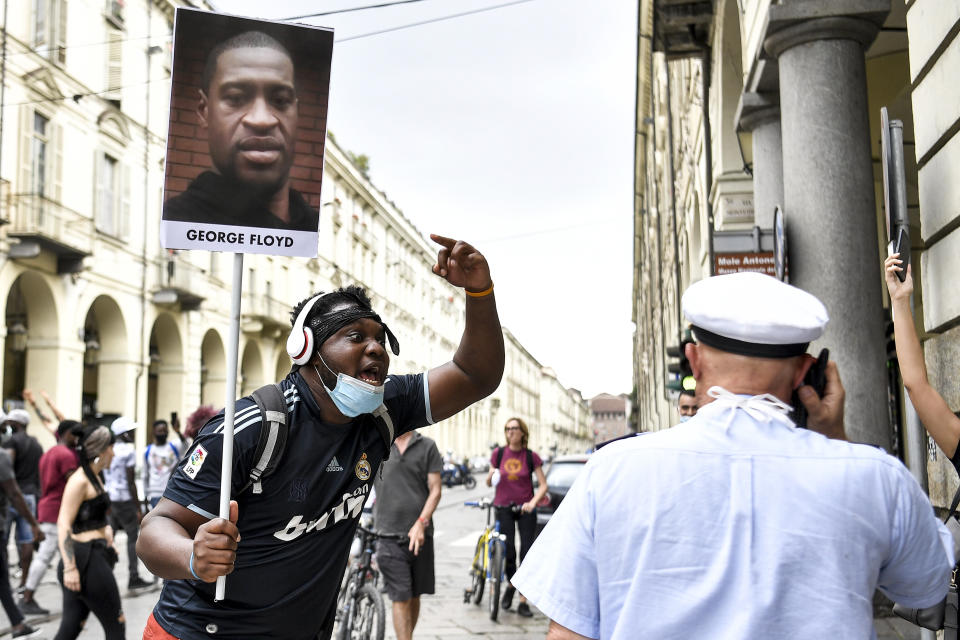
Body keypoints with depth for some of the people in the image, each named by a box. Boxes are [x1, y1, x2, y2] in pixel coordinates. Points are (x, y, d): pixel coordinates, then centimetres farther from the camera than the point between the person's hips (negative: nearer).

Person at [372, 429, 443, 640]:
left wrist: (420, 523, -11)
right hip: (389, 534, -2)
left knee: (414, 596, 12)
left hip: (419, 535, 2)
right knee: (401, 598, -8)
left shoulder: (427, 446, 4)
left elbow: (435, 490, 0)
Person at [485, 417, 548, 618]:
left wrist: (533, 502, -17)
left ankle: (523, 602, 1)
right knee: (508, 551, -8)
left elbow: (543, 484, -1)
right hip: (504, 507, 0)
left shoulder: (531, 456, -1)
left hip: (525, 509, 0)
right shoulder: (498, 453, 3)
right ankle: (511, 585, 22)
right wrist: (491, 477, -14)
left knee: (527, 553, -5)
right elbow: (489, 483, 10)